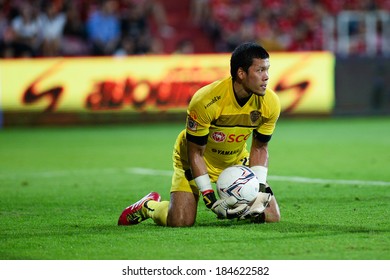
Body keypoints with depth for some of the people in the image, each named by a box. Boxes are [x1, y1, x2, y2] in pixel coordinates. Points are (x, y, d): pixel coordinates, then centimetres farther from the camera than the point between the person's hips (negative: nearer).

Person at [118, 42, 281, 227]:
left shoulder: (270, 103, -21)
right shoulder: (205, 101, -33)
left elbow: (259, 148, -5)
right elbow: (195, 153, -23)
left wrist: (260, 189, -18)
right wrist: (211, 200, -26)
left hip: (236, 159, 4)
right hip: (195, 160, -4)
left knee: (271, 217, -8)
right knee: (180, 221, -21)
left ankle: (235, 205, 23)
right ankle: (149, 206, 13)